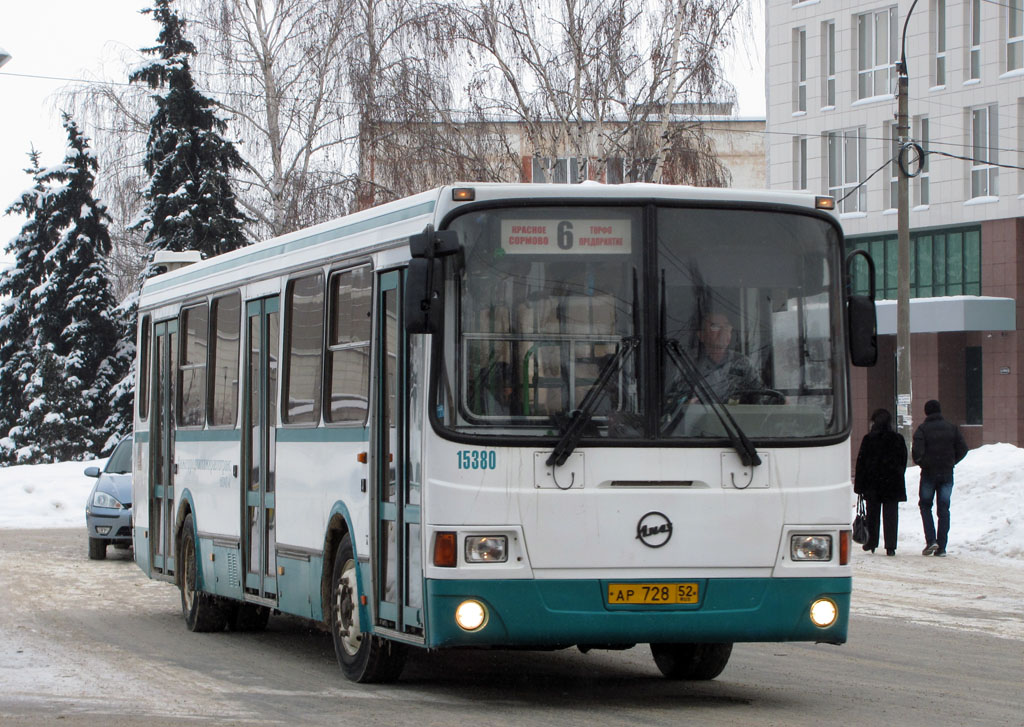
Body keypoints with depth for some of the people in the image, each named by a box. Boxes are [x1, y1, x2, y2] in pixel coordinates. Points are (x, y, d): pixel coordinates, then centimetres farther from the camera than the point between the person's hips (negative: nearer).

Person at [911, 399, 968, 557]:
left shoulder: (923, 429, -8)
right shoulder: (952, 428, 3)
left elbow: (917, 451, -17)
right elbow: (963, 449, 0)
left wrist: (919, 462, 4)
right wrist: (951, 462, 13)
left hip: (929, 473, -3)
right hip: (947, 473, 3)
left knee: (925, 506, 11)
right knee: (944, 509, 7)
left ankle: (931, 540, -5)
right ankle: (941, 547, 4)